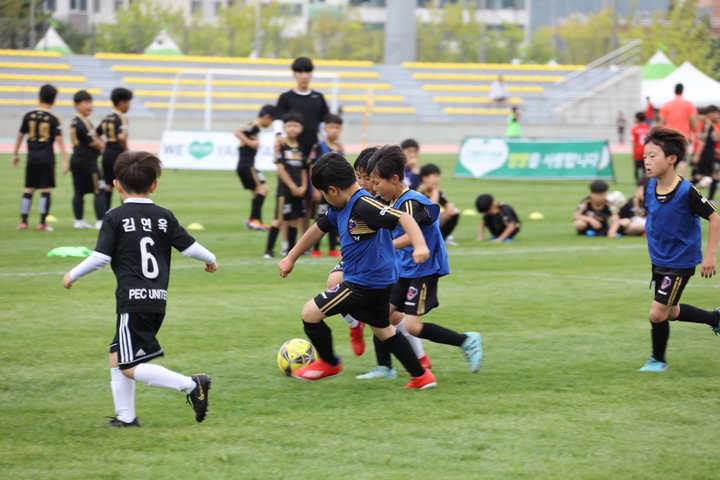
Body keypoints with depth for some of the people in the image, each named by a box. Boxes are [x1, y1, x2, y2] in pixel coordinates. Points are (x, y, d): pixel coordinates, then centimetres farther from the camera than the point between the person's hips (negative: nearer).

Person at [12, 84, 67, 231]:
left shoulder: (28, 116, 2)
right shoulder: (53, 119, -6)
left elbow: (20, 136, 7)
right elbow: (59, 140, -10)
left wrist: (15, 154, 19)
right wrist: (64, 161, -10)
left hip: (32, 158, 2)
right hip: (47, 158, -2)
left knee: (28, 190, 9)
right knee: (45, 191, 1)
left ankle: (23, 221, 7)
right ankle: (43, 223, -1)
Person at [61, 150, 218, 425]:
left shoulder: (115, 218, -6)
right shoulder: (164, 217, 6)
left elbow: (100, 258, -9)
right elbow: (190, 247, 9)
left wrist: (73, 275, 7)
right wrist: (210, 260, 31)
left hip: (133, 301, -7)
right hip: (158, 300, 7)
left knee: (130, 367, -5)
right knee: (117, 356, 18)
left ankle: (191, 385, -16)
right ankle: (125, 416, 16)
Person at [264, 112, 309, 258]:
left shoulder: (301, 148, 11)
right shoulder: (281, 146, -6)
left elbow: (303, 170, 13)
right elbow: (281, 169, -11)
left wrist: (303, 187, -2)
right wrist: (293, 187, -12)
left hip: (298, 190, 5)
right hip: (284, 188, -5)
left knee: (294, 219, 7)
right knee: (280, 219, -7)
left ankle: (291, 249, 14)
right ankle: (268, 250, -2)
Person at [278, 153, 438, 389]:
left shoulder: (363, 205, -23)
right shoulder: (340, 208, 7)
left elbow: (403, 218, -31)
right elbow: (318, 229, 20)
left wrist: (420, 245, -45)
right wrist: (291, 258, 28)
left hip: (365, 284, -10)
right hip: (378, 280, 10)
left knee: (310, 313, -1)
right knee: (383, 329, 25)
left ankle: (329, 363, 19)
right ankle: (421, 377, 27)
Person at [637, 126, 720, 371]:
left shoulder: (686, 192, -24)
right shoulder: (650, 187, -5)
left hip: (680, 262, -7)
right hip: (658, 260, 7)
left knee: (657, 313, -6)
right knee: (670, 312, 19)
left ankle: (658, 360, 17)